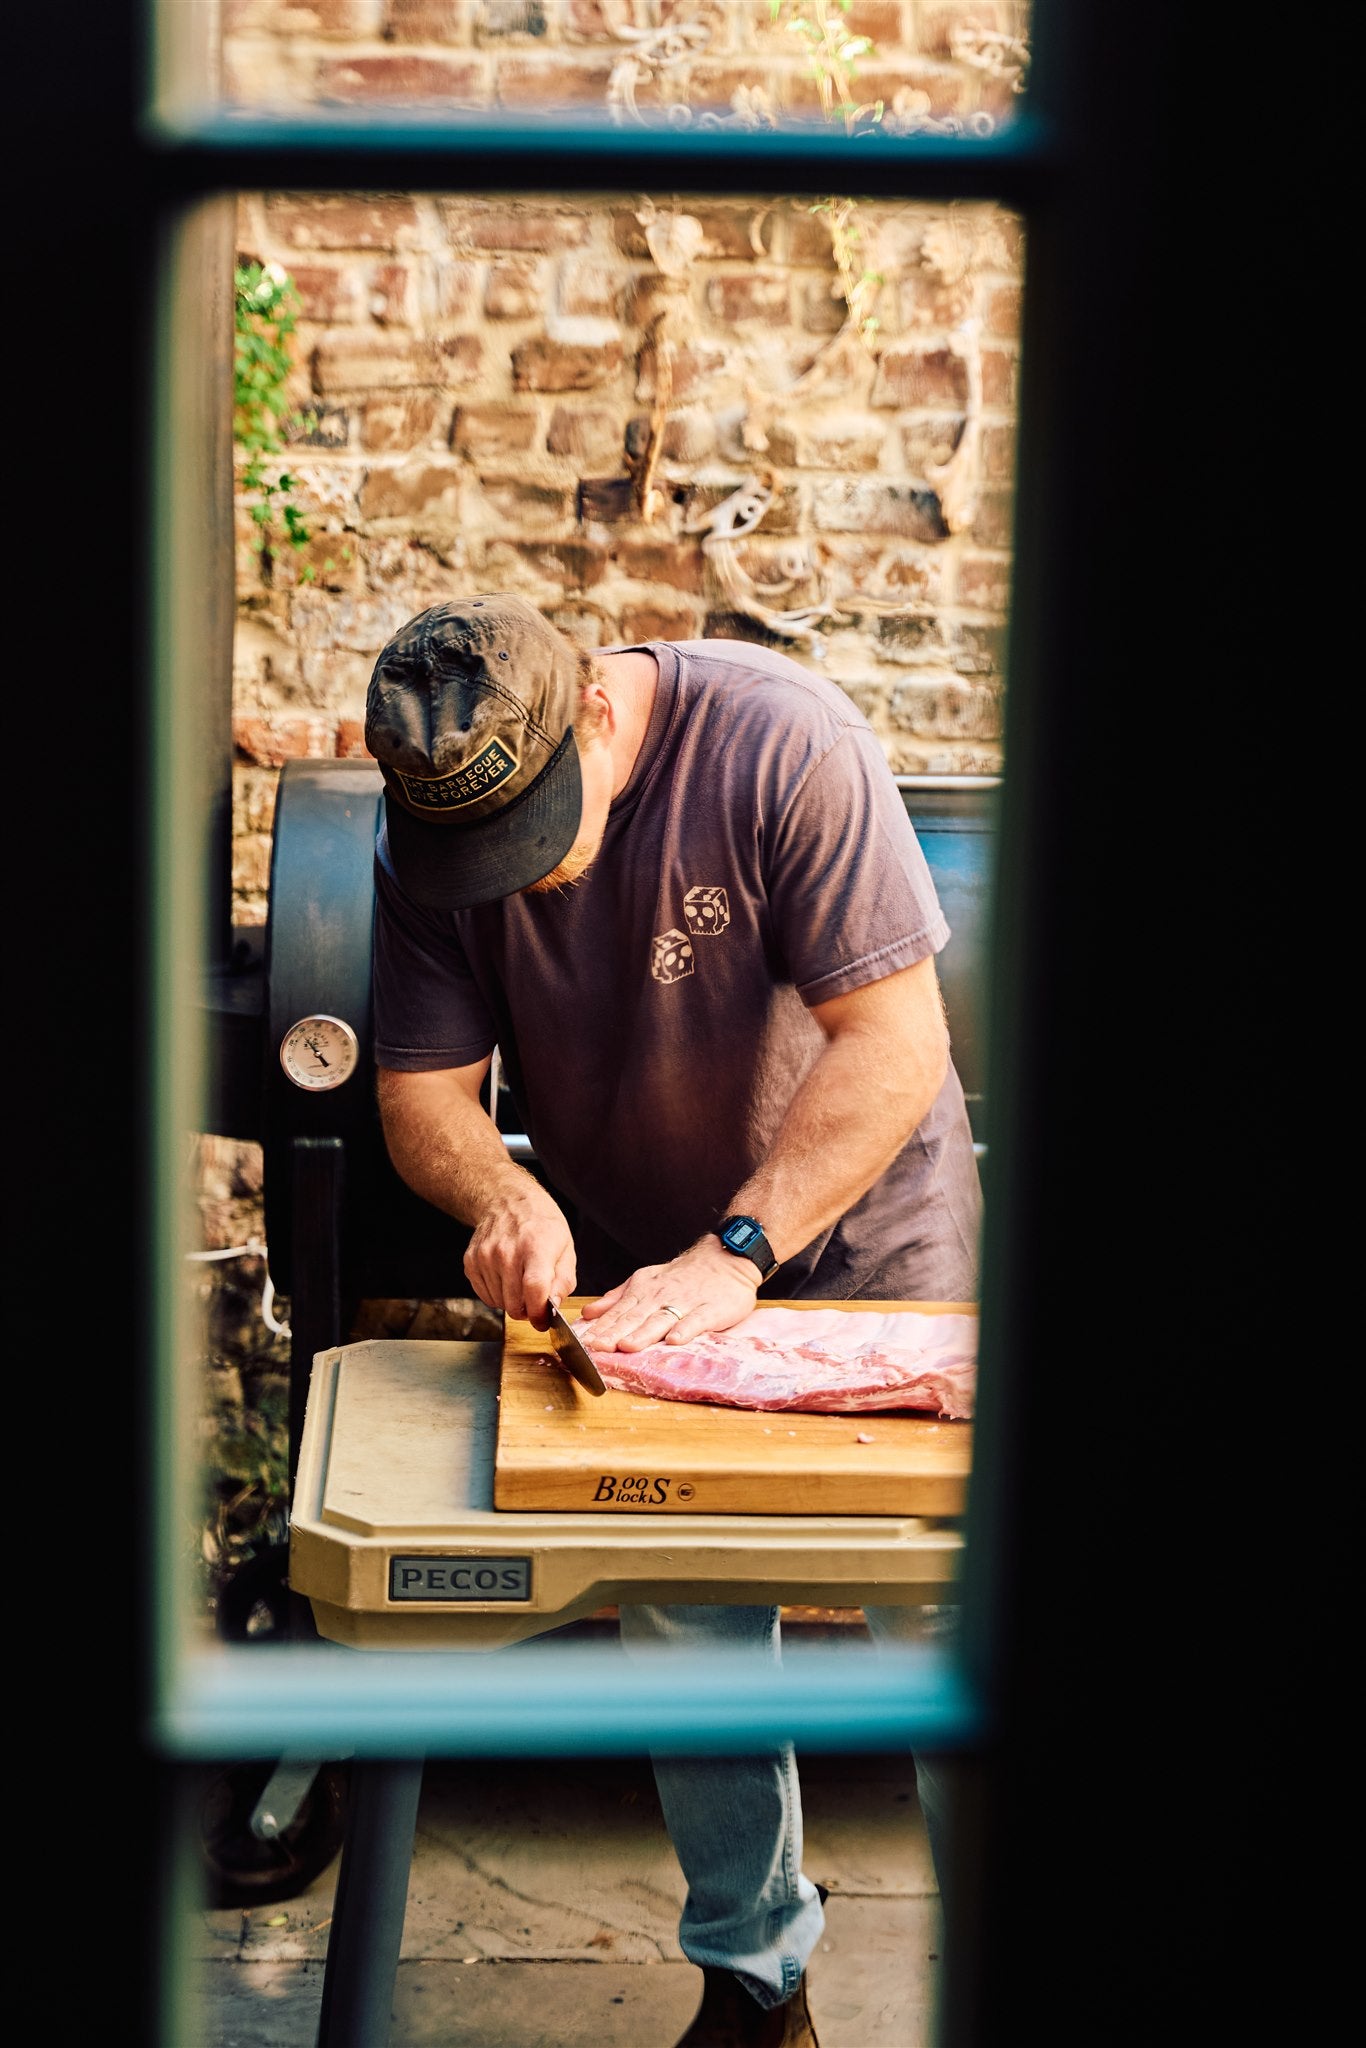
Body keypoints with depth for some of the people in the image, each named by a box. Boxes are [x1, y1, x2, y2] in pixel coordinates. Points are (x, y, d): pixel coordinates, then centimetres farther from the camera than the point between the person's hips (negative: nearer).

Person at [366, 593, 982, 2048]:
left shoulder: (783, 745, -26)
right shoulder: (426, 843, -12)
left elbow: (895, 1043, -27)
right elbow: (421, 1094, -10)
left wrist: (735, 1252, -35)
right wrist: (502, 1194, -32)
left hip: (866, 1238, -3)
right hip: (635, 1274, 4)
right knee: (684, 1637, 7)